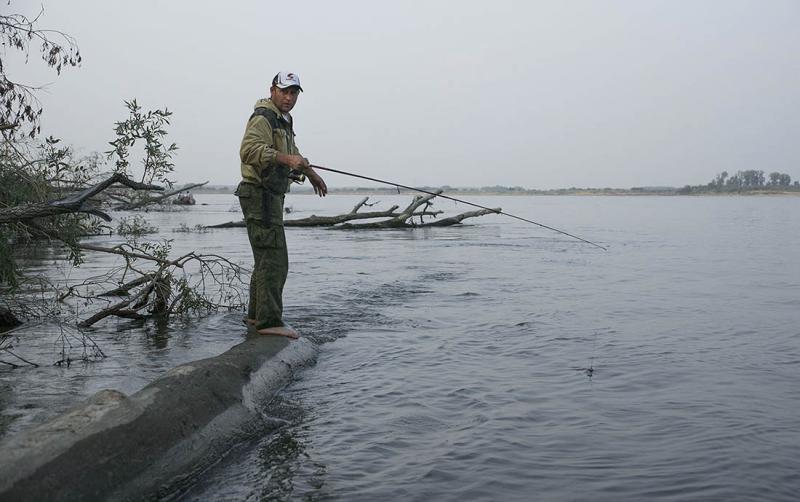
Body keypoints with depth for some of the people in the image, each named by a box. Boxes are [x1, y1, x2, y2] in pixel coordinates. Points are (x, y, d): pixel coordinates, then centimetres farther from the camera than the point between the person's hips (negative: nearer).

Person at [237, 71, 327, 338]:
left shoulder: (283, 120, 20)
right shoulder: (263, 118, -12)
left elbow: (292, 151, 37)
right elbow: (250, 149, -30)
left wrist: (311, 173, 47)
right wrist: (286, 159, -38)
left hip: (271, 197, 11)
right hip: (260, 194, -11)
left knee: (266, 258, 17)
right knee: (274, 260, -14)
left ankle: (256, 314, 28)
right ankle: (269, 321, -13)